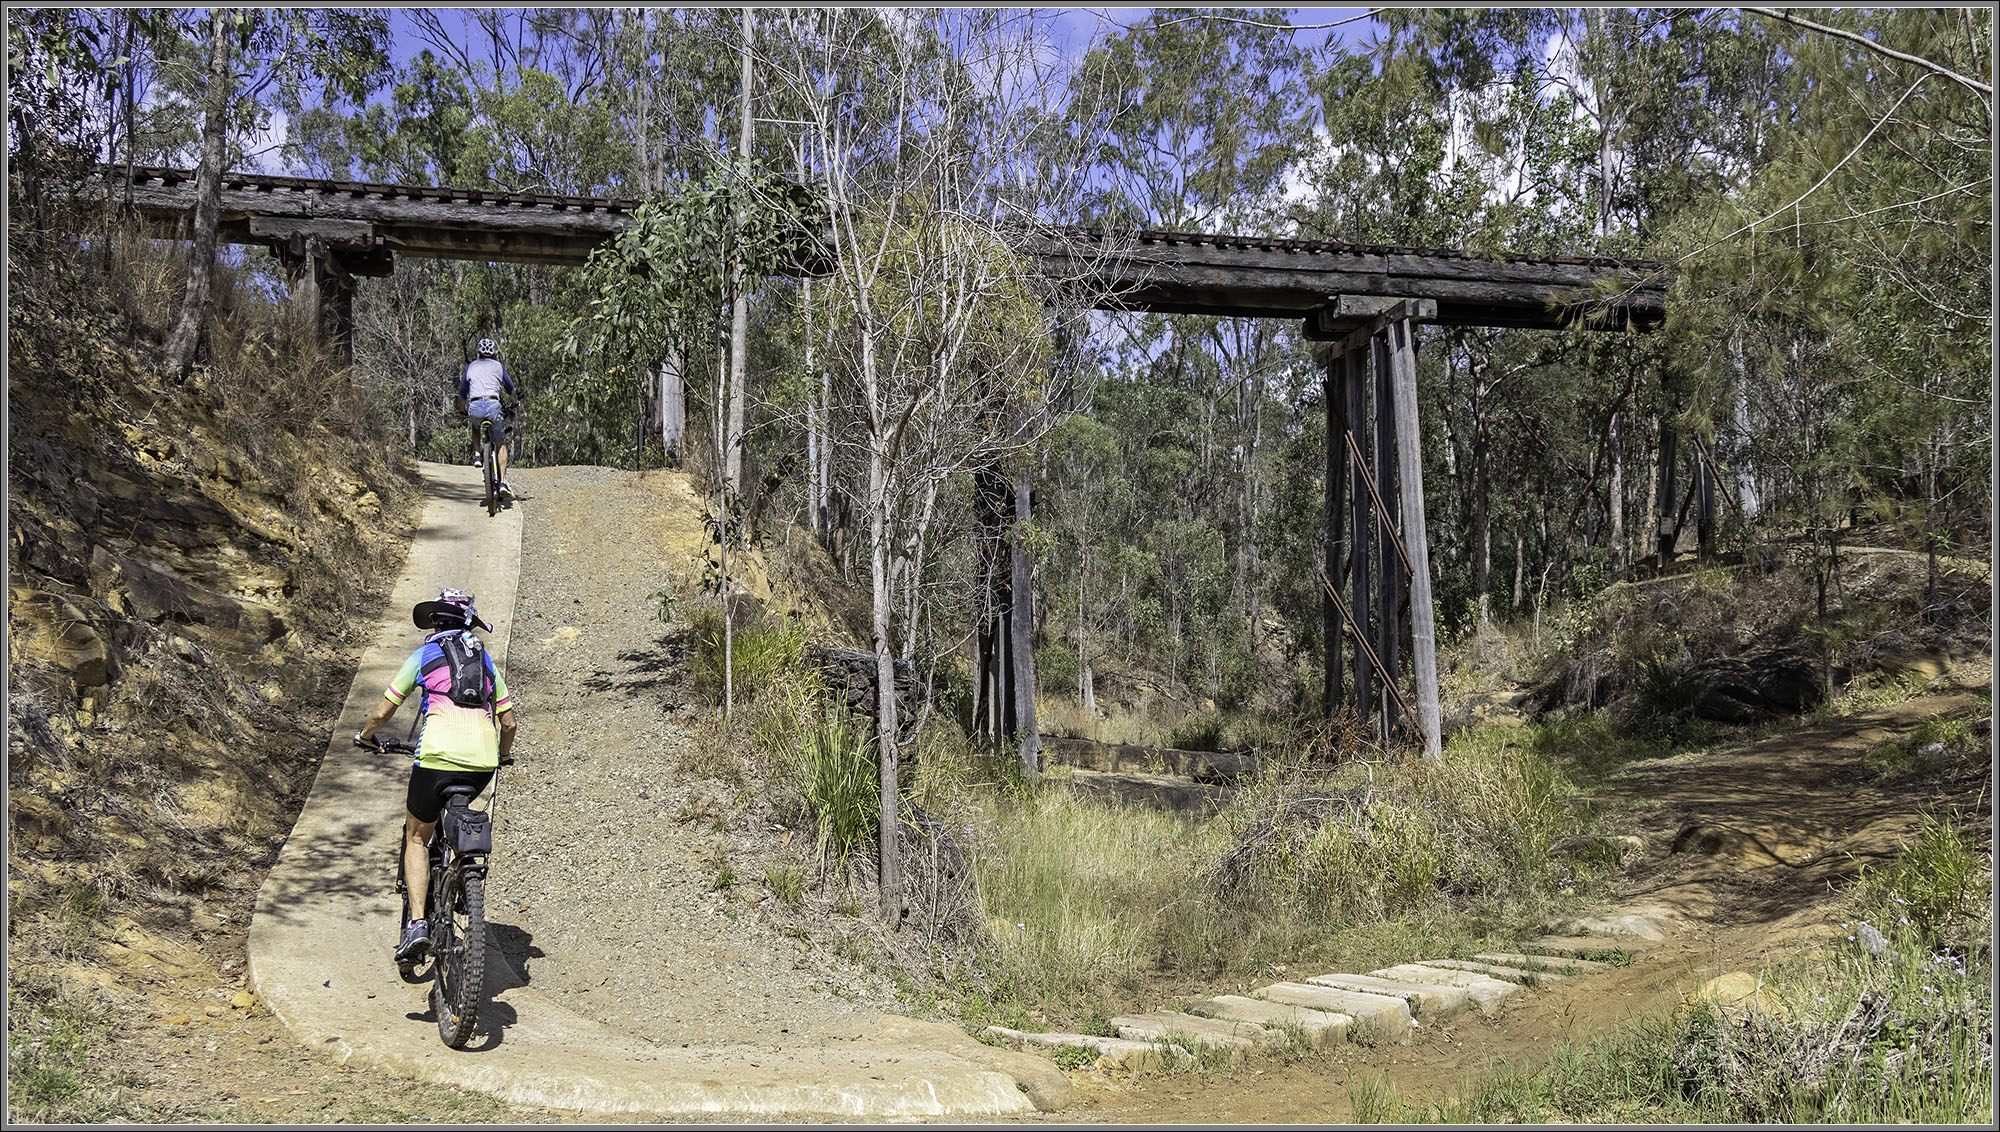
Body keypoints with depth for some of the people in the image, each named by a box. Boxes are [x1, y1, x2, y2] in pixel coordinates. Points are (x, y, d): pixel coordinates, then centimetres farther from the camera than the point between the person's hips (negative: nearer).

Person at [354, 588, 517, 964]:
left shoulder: (423, 655, 13)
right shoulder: (486, 660, 23)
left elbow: (383, 712, 13)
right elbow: (510, 722, 21)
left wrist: (365, 735, 34)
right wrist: (504, 755, 40)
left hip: (438, 757, -3)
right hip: (483, 763, 3)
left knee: (417, 837, 14)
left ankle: (416, 923, 2)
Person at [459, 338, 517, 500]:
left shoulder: (470, 366, 18)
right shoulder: (498, 366, 15)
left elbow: (462, 393, 23)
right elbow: (511, 390, 25)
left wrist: (463, 411, 40)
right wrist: (513, 403, 46)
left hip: (474, 407, 1)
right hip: (493, 405, -1)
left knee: (475, 426, 37)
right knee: (501, 444, 11)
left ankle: (476, 455, 15)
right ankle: (503, 482, -1)